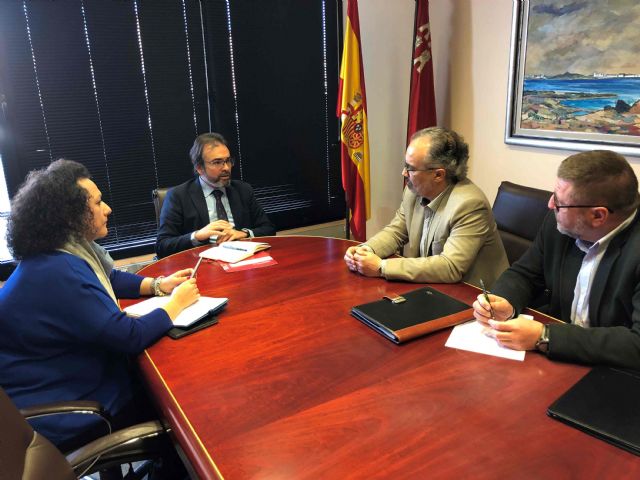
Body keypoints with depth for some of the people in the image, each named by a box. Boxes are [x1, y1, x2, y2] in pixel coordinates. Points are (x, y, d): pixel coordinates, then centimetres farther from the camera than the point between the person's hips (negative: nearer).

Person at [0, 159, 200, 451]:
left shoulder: (64, 253, -2)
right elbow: (131, 337, -30)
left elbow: (109, 279, 17)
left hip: (70, 380, 9)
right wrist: (176, 303, -15)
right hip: (59, 414, -8)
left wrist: (158, 285, 1)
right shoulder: (57, 274, -31)